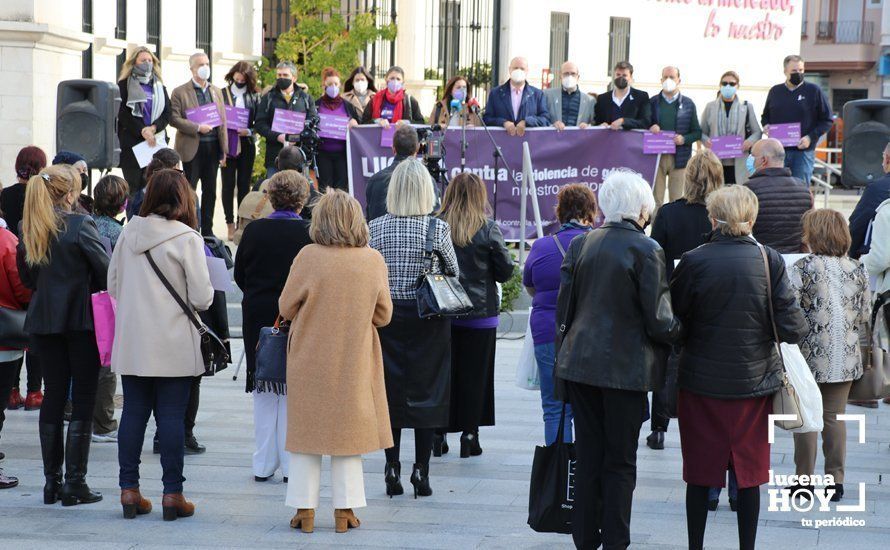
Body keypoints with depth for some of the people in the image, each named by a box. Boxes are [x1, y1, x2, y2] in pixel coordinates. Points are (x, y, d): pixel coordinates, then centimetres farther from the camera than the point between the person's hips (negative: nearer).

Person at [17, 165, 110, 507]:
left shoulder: (29, 230, 3)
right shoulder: (81, 226, -14)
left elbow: (26, 277, 11)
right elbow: (106, 270, -12)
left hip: (43, 321, 5)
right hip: (82, 319, -5)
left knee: (53, 395, 12)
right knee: (83, 399, 1)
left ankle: (52, 480, 14)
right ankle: (74, 483, 0)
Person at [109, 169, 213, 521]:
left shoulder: (129, 233, 4)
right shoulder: (186, 238, -10)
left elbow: (113, 285, 12)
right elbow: (202, 298, -11)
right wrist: (205, 295, 10)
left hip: (132, 343, 4)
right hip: (174, 345, -4)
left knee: (133, 412, 8)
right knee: (171, 416, 0)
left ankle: (129, 491, 11)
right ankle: (172, 494, 2)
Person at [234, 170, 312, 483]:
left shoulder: (254, 231, -4)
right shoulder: (309, 233, -12)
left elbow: (239, 275, 4)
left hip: (258, 317, 2)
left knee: (264, 391, 12)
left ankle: (264, 465, 15)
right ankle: (291, 465, 6)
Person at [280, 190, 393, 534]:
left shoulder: (309, 257, -15)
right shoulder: (373, 260, -7)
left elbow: (286, 308, -5)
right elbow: (383, 315, 1)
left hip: (310, 361, -2)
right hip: (354, 362, 2)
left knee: (307, 431, 9)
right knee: (349, 431, 12)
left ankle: (305, 511, 11)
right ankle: (345, 511, 12)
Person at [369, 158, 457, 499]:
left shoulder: (376, 228, -5)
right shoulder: (438, 229, -9)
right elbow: (454, 273, 4)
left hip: (387, 316, 1)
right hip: (429, 320, -1)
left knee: (390, 392, 9)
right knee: (426, 391, 5)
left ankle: (392, 467, 10)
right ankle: (421, 469, 5)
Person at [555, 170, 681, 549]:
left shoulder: (580, 244, 4)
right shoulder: (646, 250, -12)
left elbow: (563, 308, 8)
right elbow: (658, 321, -12)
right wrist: (681, 331, 8)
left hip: (580, 361, 5)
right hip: (626, 368, -5)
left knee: (587, 456, 11)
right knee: (620, 460, 5)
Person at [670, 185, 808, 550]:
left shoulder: (693, 262, -10)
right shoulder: (768, 260, -7)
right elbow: (792, 328, -8)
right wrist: (798, 326, 13)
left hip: (701, 382, -1)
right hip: (755, 381, 1)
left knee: (700, 473, 10)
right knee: (750, 472, 11)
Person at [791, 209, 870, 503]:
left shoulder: (804, 267, -11)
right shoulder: (857, 269, 1)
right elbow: (865, 315, 6)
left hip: (811, 355, -4)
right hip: (846, 357, 4)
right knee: (835, 417, 11)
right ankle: (835, 480, 14)